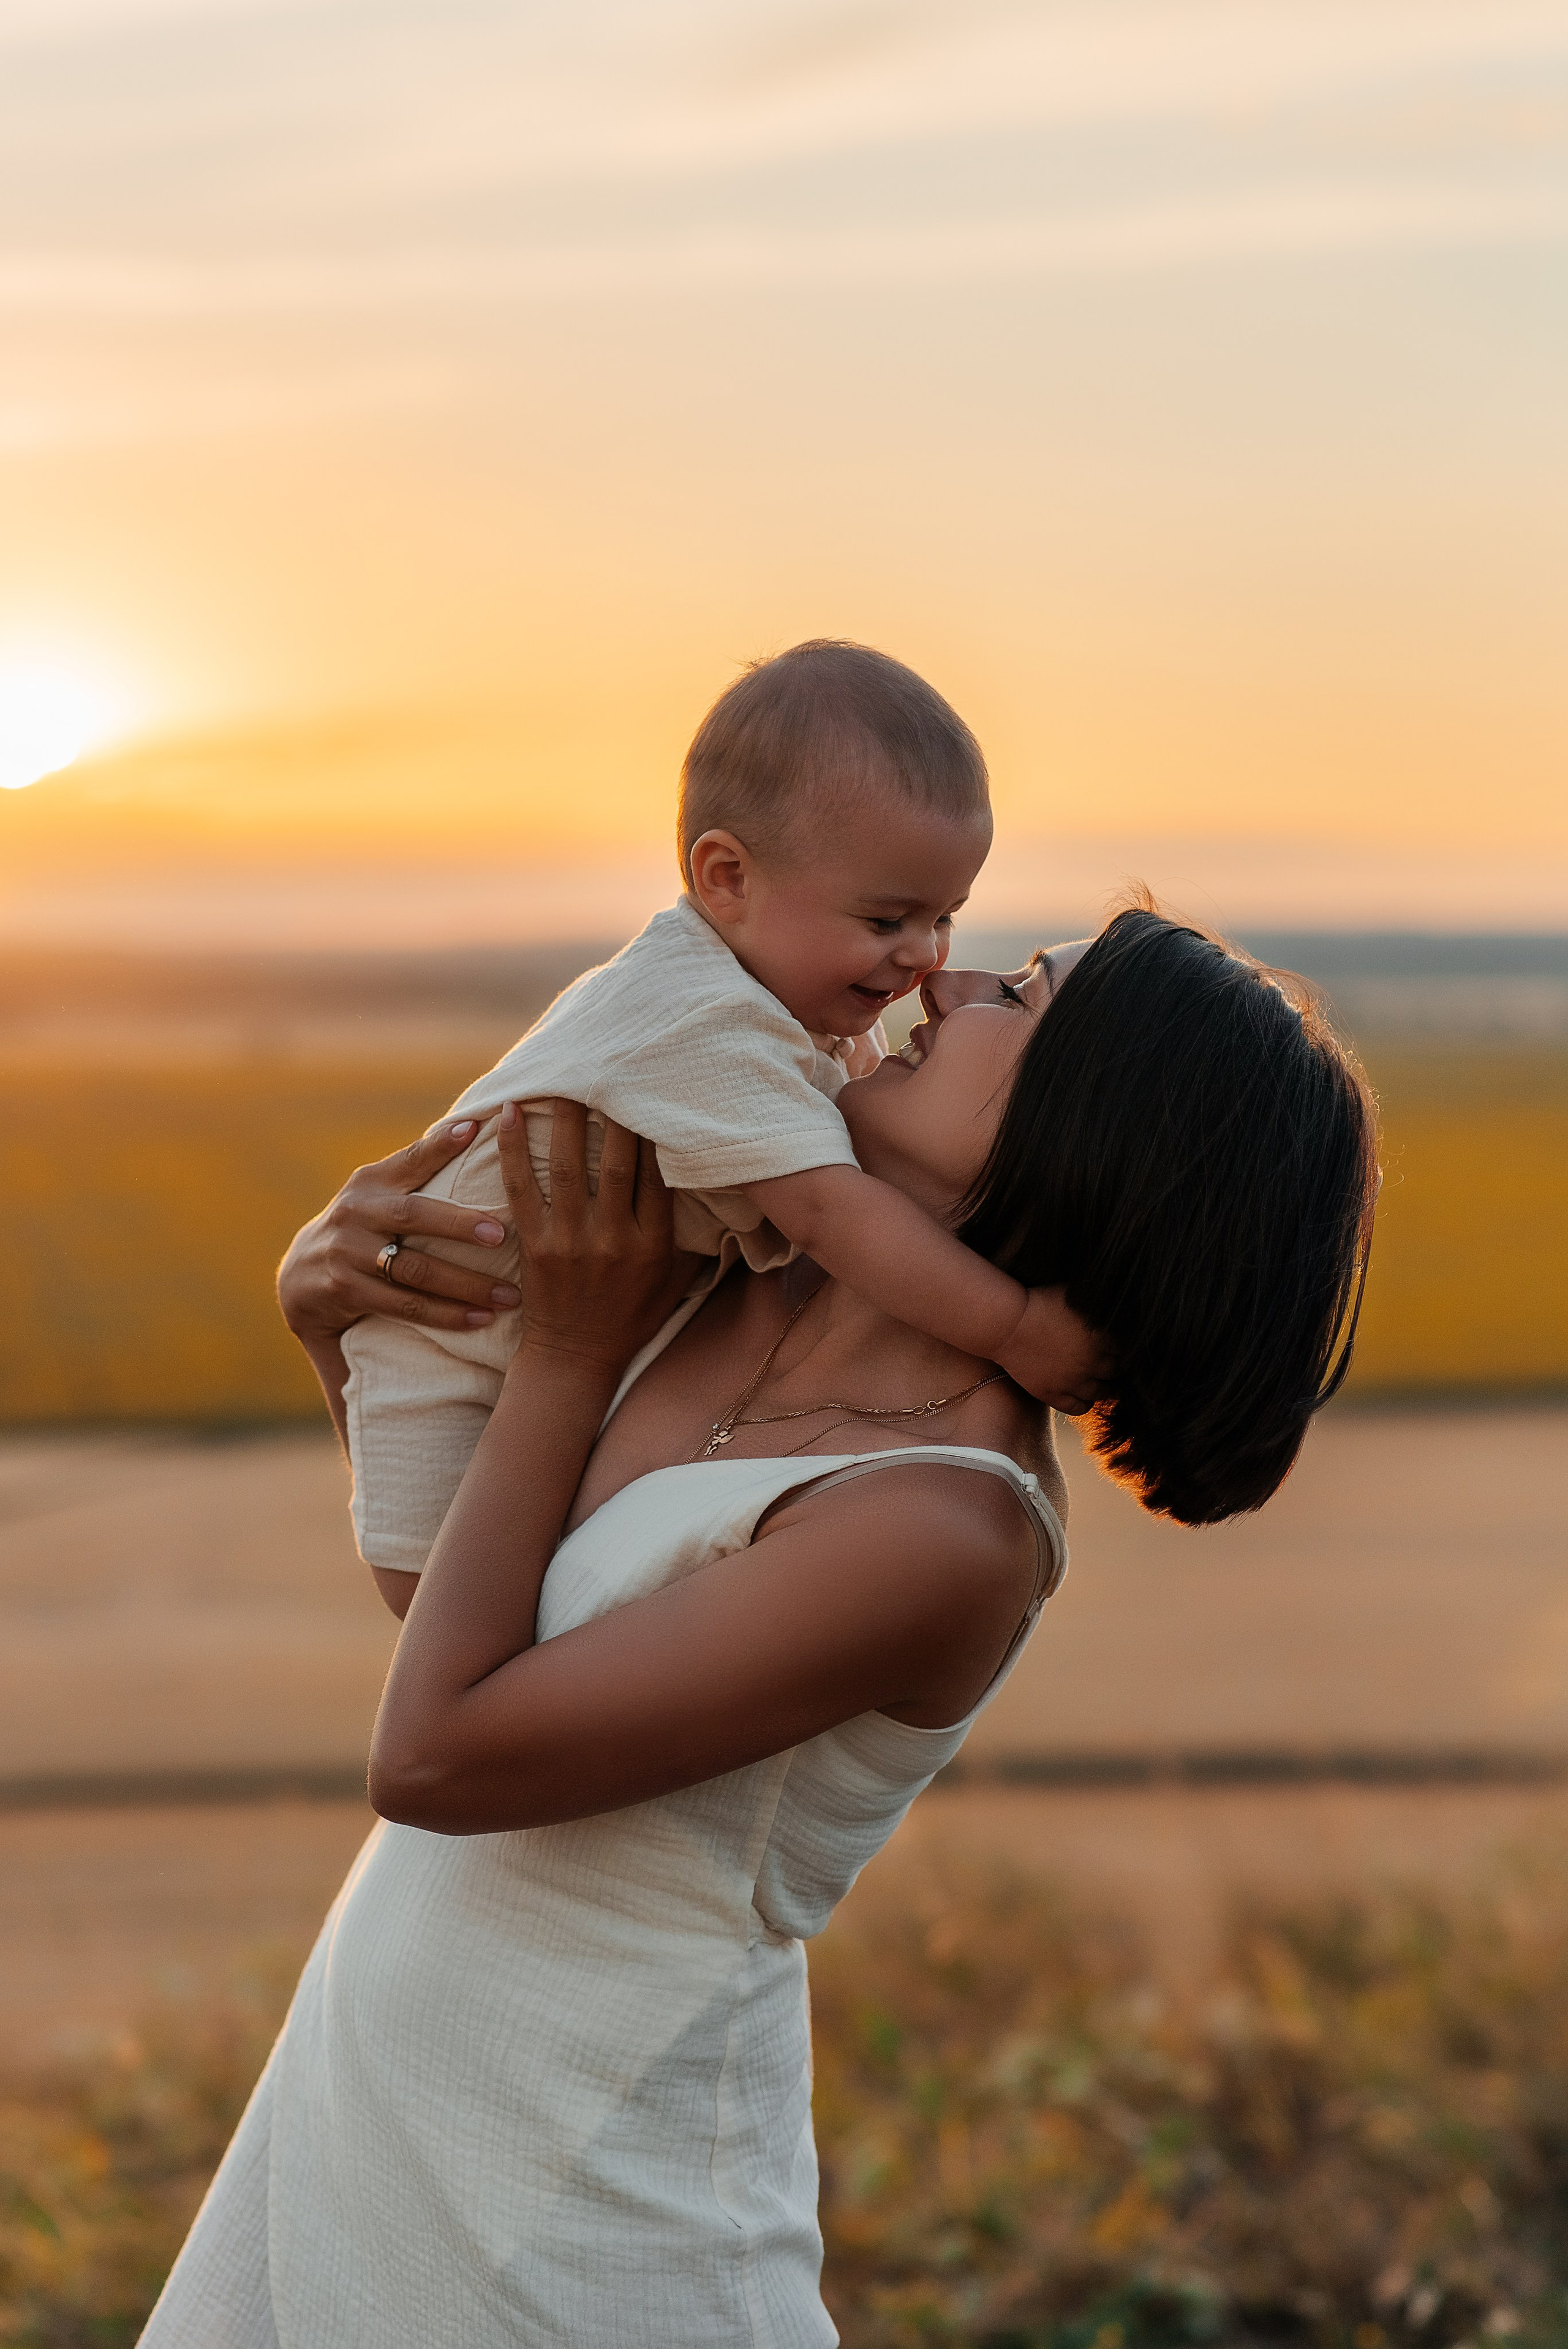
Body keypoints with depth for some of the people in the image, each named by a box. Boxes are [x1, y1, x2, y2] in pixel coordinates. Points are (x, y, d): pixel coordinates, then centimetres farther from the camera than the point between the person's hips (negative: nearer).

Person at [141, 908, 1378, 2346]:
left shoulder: (945, 1534, -27)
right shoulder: (770, 1307, -1)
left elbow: (433, 1762, -23)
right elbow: (448, 1591, 13)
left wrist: (573, 1349, -15)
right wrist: (338, 1309, -5)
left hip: (589, 2207, -8)